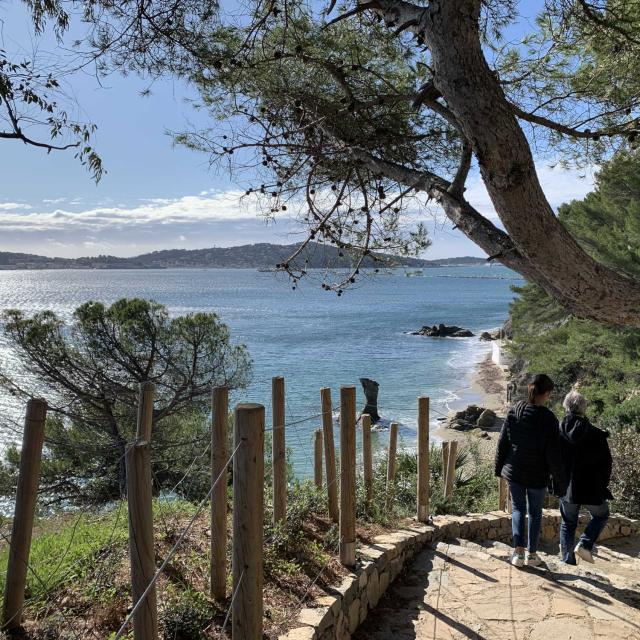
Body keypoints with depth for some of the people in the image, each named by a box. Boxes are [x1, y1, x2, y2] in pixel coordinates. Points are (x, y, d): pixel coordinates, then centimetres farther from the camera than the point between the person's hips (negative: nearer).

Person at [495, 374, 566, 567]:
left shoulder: (513, 413, -9)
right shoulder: (548, 419, -20)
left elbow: (502, 443, 0)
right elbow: (554, 455, -16)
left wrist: (499, 467, 13)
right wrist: (560, 483, -5)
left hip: (513, 472, 3)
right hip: (537, 476, -2)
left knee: (518, 509, 19)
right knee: (535, 513, 18)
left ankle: (518, 551, 10)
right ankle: (531, 554, 28)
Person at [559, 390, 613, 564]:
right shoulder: (596, 435, -14)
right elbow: (606, 463, -6)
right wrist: (603, 485, 10)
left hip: (567, 489, 2)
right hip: (592, 489, -2)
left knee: (568, 523, 18)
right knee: (601, 516, 25)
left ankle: (568, 561, 19)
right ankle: (585, 545, 7)